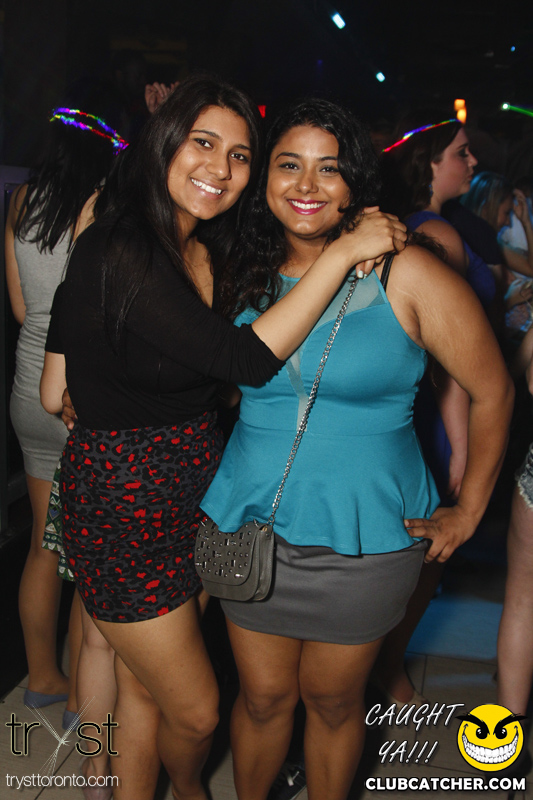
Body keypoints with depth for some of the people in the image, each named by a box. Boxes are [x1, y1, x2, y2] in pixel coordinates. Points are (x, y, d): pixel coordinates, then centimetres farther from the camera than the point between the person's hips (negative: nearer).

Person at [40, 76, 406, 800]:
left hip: (194, 490, 7)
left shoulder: (207, 252, 7)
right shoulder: (119, 247, -21)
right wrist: (342, 252, -22)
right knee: (195, 709, 10)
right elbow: (247, 359, -28)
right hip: (123, 502, -7)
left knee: (147, 682, 20)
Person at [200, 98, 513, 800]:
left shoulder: (405, 276, -11)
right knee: (263, 696, 17)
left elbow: (492, 392, -5)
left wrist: (468, 512, -2)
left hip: (365, 538, -2)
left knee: (333, 699, 16)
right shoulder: (247, 275, 0)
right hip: (250, 527, 3)